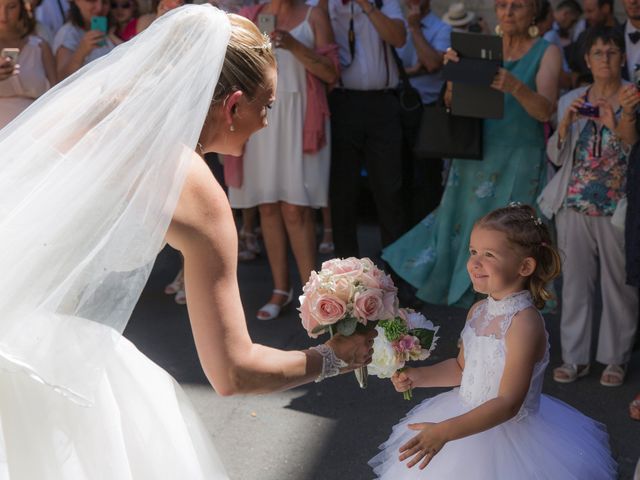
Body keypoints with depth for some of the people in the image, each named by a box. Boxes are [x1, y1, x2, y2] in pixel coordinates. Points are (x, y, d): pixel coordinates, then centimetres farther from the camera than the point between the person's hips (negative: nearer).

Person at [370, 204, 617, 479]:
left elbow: (508, 403, -29)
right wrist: (417, 377, 2)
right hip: (467, 420, 7)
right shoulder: (478, 311, -1)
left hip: (510, 436, -7)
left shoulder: (524, 323, -25)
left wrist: (444, 431, -35)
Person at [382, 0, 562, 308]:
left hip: (517, 159, -3)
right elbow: (452, 103, 5)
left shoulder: (546, 52, 0)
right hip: (474, 153, 3)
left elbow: (545, 110, -14)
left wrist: (515, 87, -33)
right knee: (458, 221, 5)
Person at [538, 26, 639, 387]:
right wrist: (566, 122, -9)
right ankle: (576, 356, 18)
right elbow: (556, 156, 7)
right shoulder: (572, 101, 8)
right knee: (576, 281, 8)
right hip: (576, 206, 3)